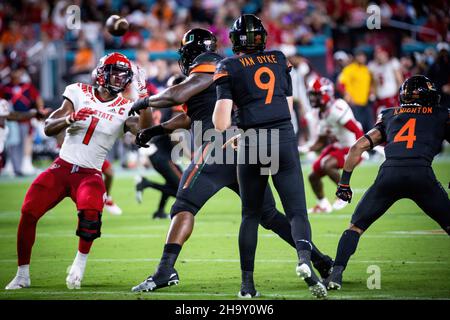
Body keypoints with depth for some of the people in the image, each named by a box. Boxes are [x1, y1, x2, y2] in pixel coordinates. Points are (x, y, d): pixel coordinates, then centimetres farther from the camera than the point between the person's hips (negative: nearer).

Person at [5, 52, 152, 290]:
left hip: (89, 174, -1)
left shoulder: (124, 109, 1)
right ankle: (22, 275, 7)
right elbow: (48, 128, -5)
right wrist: (70, 118, -24)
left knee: (90, 213, -31)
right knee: (28, 214, -9)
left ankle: (80, 262, -7)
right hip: (62, 167, 1)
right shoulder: (79, 94, 1)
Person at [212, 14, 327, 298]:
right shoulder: (280, 60, 15)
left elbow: (221, 124, -4)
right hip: (285, 138, 1)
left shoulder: (229, 68, 4)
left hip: (252, 143, -1)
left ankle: (248, 282, 12)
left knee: (251, 216, 13)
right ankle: (305, 258, -29)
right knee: (297, 211, -1)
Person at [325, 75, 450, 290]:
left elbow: (358, 147, 24)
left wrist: (344, 182, 28)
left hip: (389, 174, 2)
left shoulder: (390, 116, 28)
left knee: (356, 226, 14)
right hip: (422, 174, -2)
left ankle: (337, 273, -1)